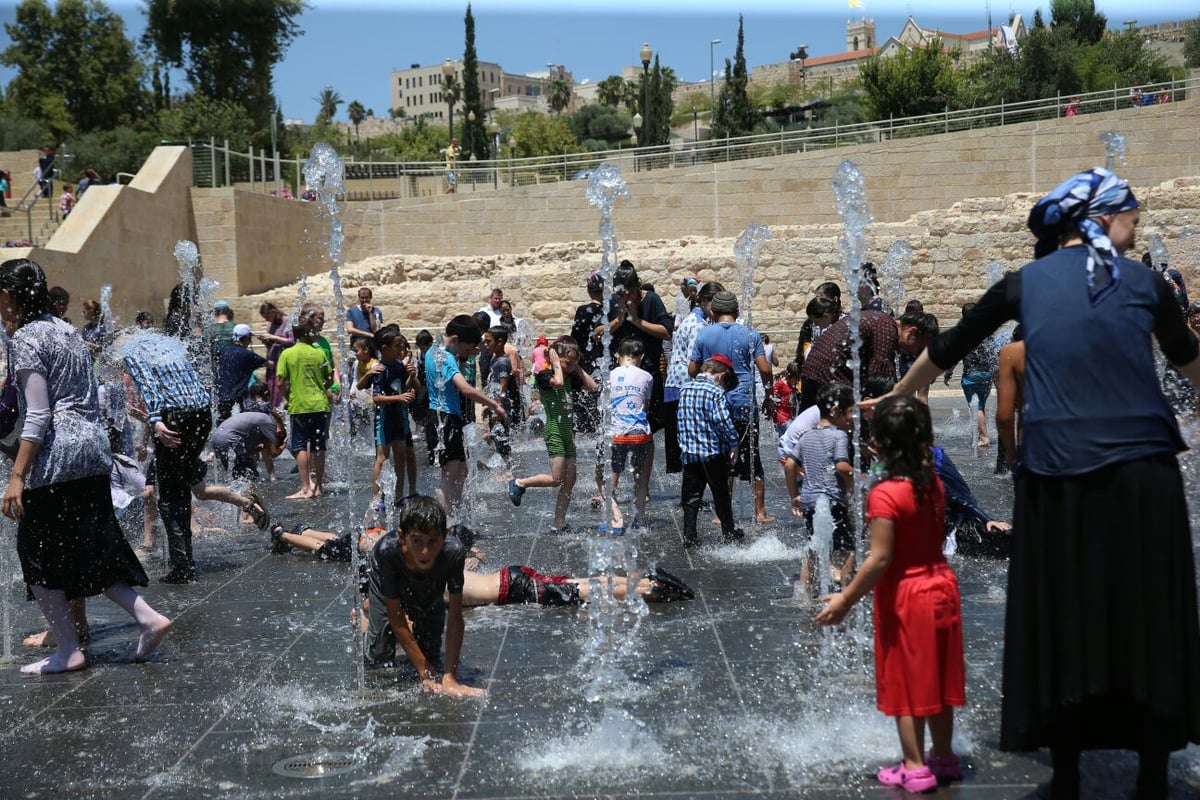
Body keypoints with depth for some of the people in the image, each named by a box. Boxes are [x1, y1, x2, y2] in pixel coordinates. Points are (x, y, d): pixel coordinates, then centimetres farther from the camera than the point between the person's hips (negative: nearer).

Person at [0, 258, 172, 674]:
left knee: (37, 553, 4)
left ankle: (68, 650, 5)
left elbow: (38, 415, -16)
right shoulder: (67, 329, 16)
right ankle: (147, 617, 5)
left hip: (56, 455, -8)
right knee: (90, 549, 14)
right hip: (94, 449, 8)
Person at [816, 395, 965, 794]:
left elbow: (880, 560, -23)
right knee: (935, 678, 18)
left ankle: (915, 768, 15)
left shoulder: (885, 495, -23)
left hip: (904, 599, -7)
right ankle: (944, 757, 30)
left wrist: (846, 599, -15)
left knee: (907, 682, 6)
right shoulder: (933, 483, -1)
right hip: (941, 587, 7)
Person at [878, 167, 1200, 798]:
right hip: (1142, 471, -1)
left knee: (1063, 623, 9)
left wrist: (893, 398, 32)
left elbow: (948, 348, 17)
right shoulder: (1143, 282, 8)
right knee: (1149, 624, 8)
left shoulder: (1024, 284, 8)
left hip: (1056, 475, 1)